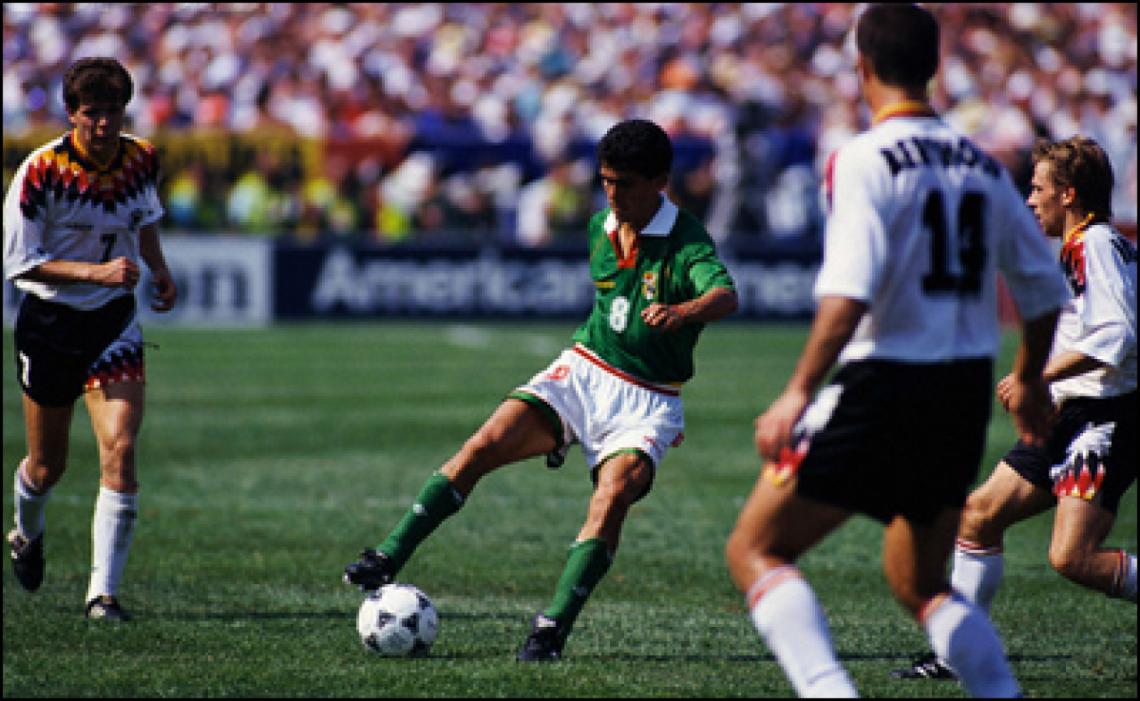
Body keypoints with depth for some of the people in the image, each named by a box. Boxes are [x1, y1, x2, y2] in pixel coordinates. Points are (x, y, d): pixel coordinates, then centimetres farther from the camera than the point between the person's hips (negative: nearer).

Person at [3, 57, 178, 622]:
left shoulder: (141, 159, -3)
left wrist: (158, 269, 3)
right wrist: (96, 271, -27)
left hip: (114, 320, 2)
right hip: (49, 321, -2)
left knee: (120, 451, -16)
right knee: (47, 466, 11)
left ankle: (103, 592, -11)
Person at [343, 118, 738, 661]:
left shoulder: (686, 242, -17)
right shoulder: (600, 229, 4)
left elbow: (725, 294, -38)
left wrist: (682, 312, -60)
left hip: (647, 402, -5)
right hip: (582, 372, 5)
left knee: (613, 494, -29)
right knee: (484, 445, -16)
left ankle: (552, 627, -27)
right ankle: (387, 558, -13)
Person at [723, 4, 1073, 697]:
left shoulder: (864, 160, -9)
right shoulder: (983, 165, 10)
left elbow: (850, 289, -22)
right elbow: (1045, 287, 17)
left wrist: (800, 391, -22)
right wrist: (1030, 381, 33)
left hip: (882, 384, -6)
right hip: (967, 393, 6)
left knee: (755, 549, 4)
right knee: (921, 585, 20)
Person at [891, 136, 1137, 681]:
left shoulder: (1094, 245, -13)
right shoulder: (1092, 246, 16)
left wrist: (1039, 375, -23)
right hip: (1069, 419, 10)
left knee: (1072, 558, -21)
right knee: (979, 514, 9)